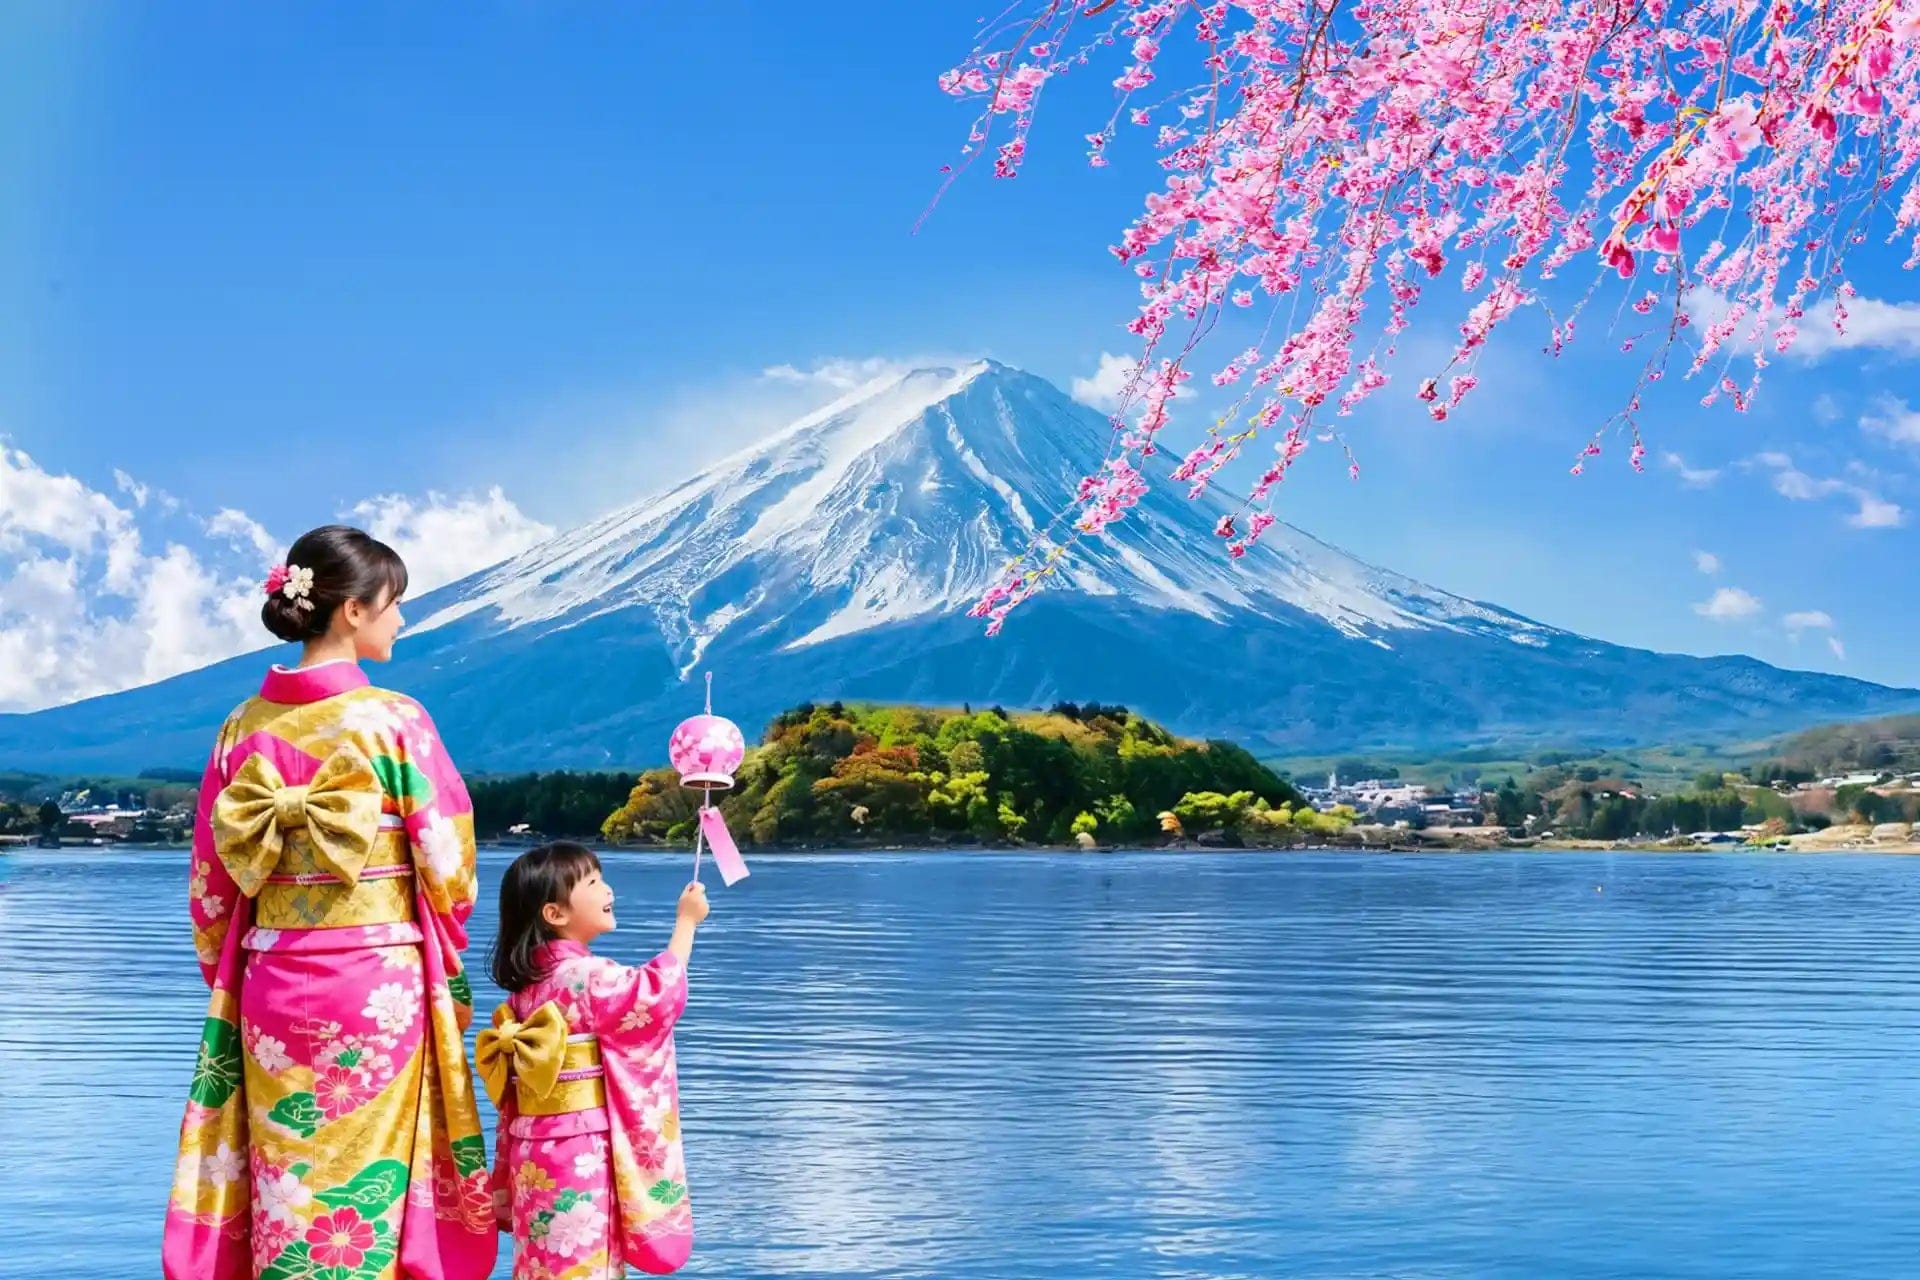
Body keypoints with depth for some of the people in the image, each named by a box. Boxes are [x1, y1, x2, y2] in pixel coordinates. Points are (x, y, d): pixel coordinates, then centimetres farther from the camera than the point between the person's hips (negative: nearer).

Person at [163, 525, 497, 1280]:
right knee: (368, 1183, 5)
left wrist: (227, 977, 18)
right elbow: (447, 862, -6)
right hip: (378, 984, -4)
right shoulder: (393, 720, -10)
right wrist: (446, 963, 12)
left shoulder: (245, 727, 3)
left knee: (285, 1181, 11)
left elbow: (211, 880, 7)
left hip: (272, 986, 4)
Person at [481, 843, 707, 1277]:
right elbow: (659, 995, -11)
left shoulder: (531, 981, 10)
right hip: (580, 1150, -8)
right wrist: (687, 921, -2)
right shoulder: (586, 976, -16)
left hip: (539, 1144, 8)